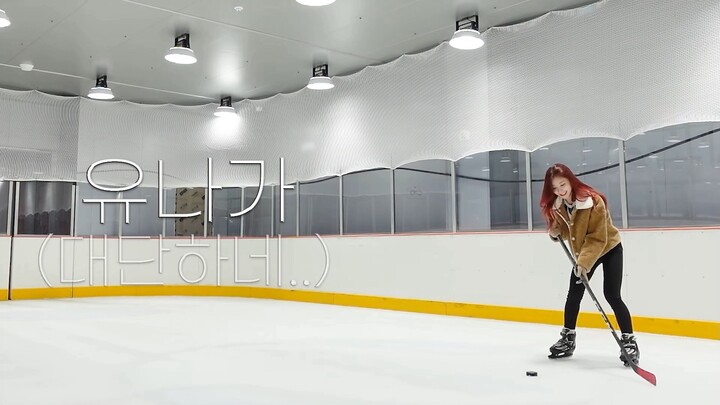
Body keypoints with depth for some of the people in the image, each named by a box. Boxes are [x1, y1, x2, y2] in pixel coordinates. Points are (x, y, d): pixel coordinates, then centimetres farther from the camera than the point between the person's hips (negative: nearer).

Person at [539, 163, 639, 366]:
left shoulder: (593, 201, -31)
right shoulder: (556, 205, -12)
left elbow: (598, 238, -30)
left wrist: (585, 262, -37)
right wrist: (556, 232, -17)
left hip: (609, 249, -6)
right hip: (581, 254, 6)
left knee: (612, 295, -14)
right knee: (574, 294, 7)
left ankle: (629, 341, -3)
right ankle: (568, 338, 20)